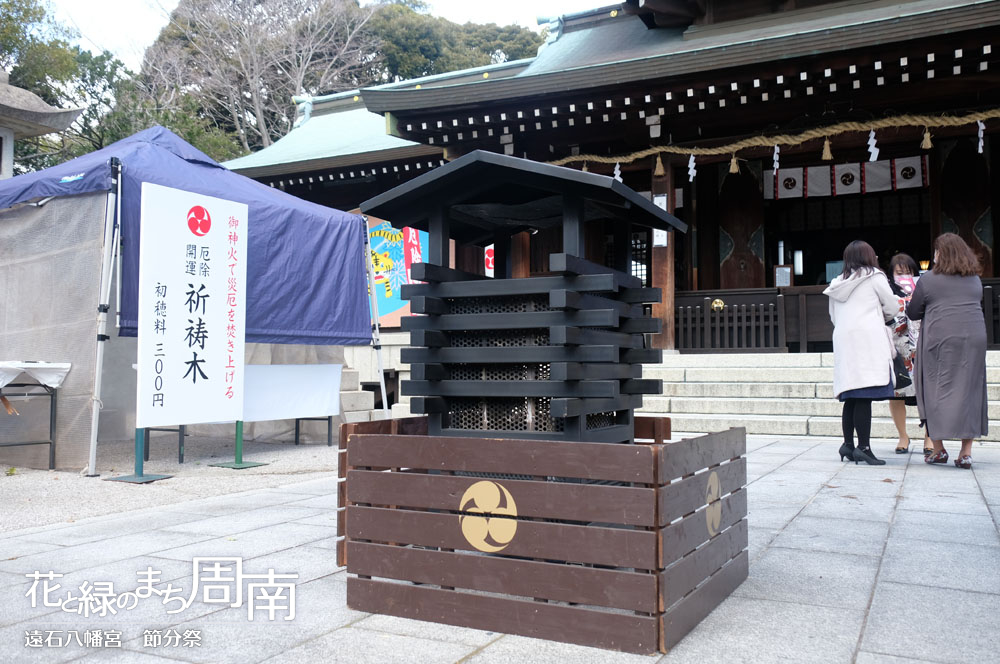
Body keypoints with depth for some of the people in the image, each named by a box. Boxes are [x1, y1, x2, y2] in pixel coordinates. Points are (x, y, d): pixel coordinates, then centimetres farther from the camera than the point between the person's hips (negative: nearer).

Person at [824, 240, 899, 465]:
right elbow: (893, 307, 5)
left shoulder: (838, 282, 18)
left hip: (843, 340, 6)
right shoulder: (874, 276, 3)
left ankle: (848, 443, 8)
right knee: (865, 396, -10)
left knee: (852, 397, 9)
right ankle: (863, 447, -13)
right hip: (867, 338, -6)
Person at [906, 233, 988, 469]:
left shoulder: (928, 280, -1)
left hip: (940, 338, -4)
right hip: (974, 338, 4)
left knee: (936, 390, 5)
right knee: (969, 391, 6)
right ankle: (966, 452, 4)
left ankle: (938, 449, 6)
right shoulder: (975, 279, 13)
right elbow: (975, 306, 23)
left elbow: (912, 314, 4)